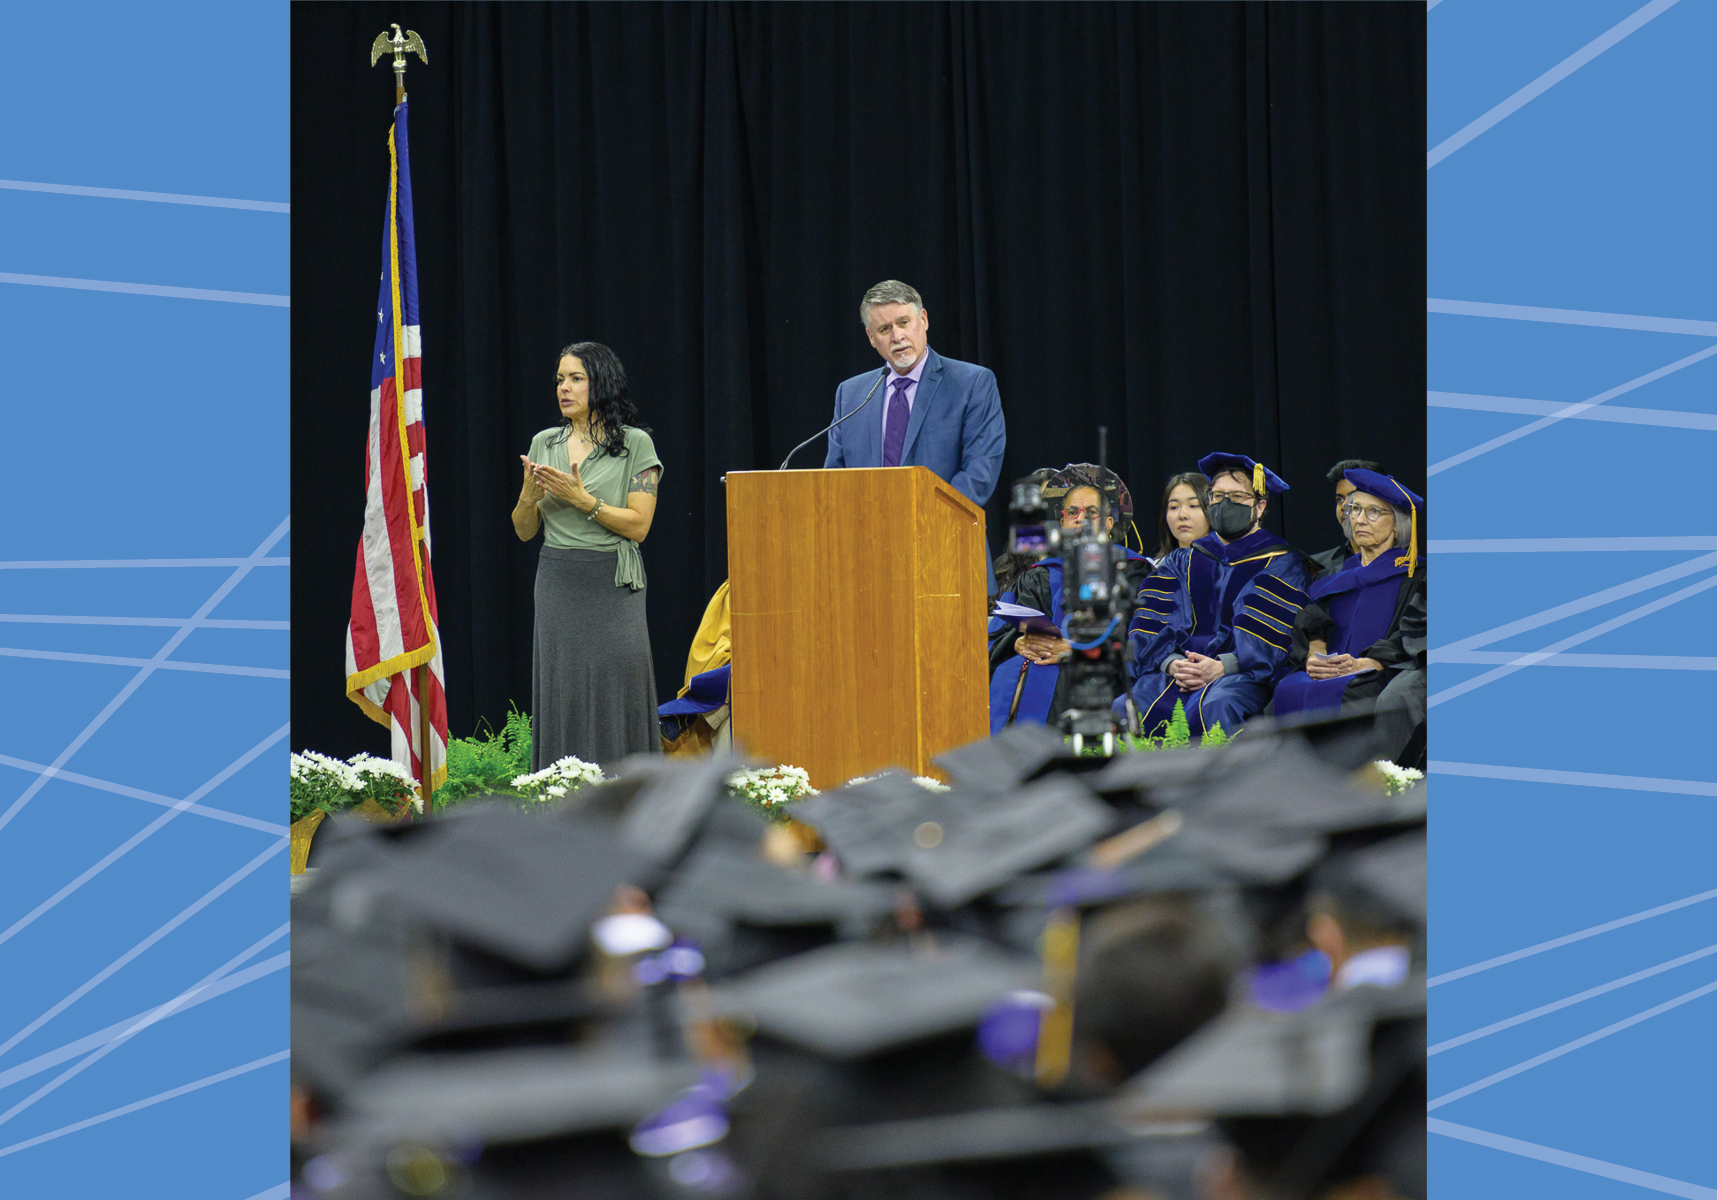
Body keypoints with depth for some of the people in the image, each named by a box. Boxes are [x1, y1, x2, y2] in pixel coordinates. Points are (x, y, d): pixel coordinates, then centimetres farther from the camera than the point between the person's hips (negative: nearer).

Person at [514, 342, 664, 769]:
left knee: (618, 696, -7)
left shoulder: (635, 445, -1)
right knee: (562, 697, 1)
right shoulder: (544, 444, 11)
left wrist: (582, 499, -16)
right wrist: (529, 495, -8)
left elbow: (638, 525, -7)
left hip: (612, 585, -4)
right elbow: (523, 531, 12)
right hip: (558, 584, 4)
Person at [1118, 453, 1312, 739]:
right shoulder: (1182, 562, 25)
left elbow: (1270, 631, -3)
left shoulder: (1281, 563, 13)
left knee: (1214, 708, -40)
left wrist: (1222, 666, -19)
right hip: (1174, 672, 3)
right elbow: (1154, 618, 10)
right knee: (1123, 709, -29)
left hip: (1241, 673, -3)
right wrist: (1171, 662, -12)